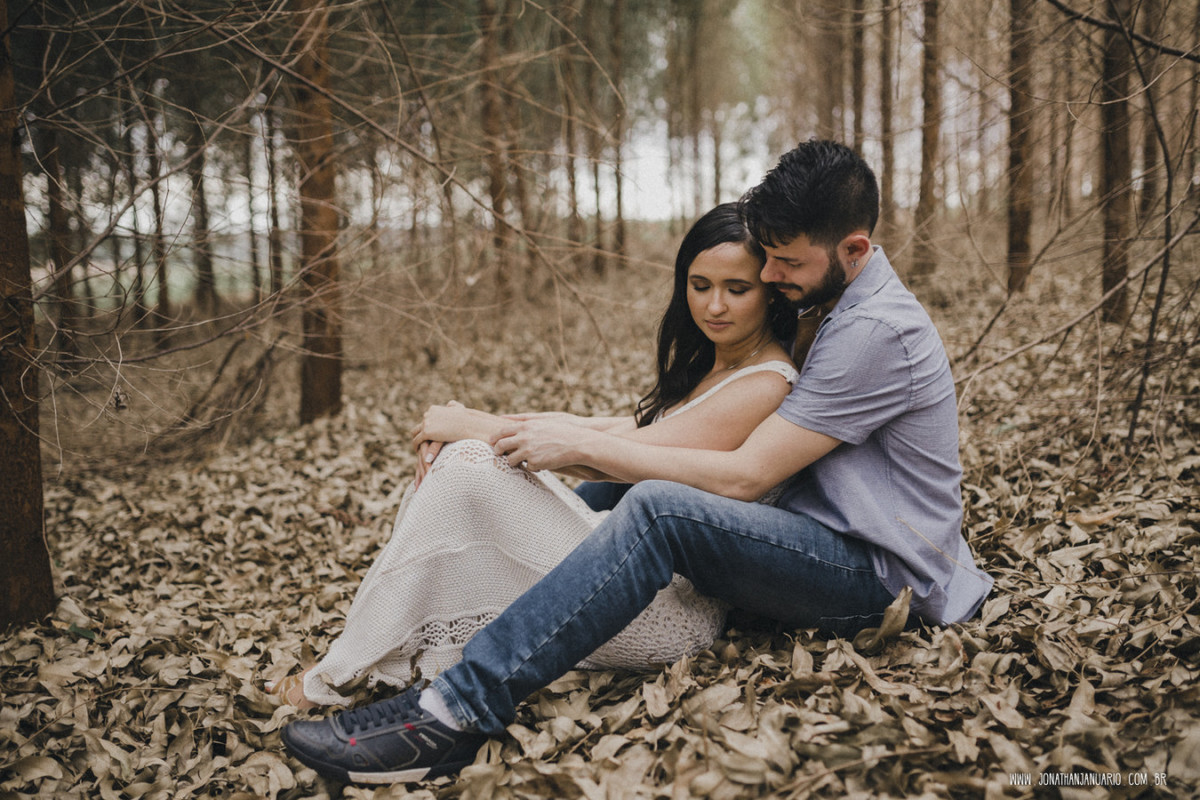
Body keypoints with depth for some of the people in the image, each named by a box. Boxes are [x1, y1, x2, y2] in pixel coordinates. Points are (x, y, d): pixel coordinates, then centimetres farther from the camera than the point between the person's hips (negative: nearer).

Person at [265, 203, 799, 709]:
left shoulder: (765, 386, -14)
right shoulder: (702, 363, 16)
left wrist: (472, 425, -11)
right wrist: (472, 428, -6)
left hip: (677, 605, -9)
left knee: (472, 467, -22)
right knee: (458, 454, -1)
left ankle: (347, 670, -8)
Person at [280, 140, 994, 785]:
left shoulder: (876, 331, -21)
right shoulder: (837, 304, 11)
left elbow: (744, 476, -23)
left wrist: (584, 446, -21)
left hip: (876, 572, -10)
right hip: (823, 538, 10)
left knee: (659, 510, -33)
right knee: (610, 494, 5)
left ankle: (456, 713, -32)